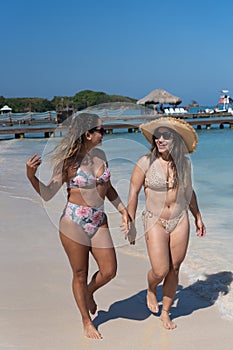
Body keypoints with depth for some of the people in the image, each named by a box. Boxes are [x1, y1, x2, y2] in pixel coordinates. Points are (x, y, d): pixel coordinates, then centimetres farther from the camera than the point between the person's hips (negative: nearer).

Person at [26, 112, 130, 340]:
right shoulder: (69, 161, -12)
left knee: (109, 272, 6)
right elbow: (47, 194, -12)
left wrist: (123, 210, 16)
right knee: (80, 275, 8)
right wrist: (31, 176, -28)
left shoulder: (100, 155, 6)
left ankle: (88, 293, 39)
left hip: (99, 221, 6)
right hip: (74, 221, -6)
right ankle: (87, 322, 28)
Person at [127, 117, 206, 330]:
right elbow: (133, 192, -5)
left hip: (180, 220, 3)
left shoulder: (184, 162, 1)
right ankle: (151, 290, 30)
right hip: (155, 221, -3)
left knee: (174, 269, 8)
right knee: (160, 271, -8)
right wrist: (130, 224, -5)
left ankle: (166, 312, 28)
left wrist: (197, 217, 21)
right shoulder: (146, 163, -11)